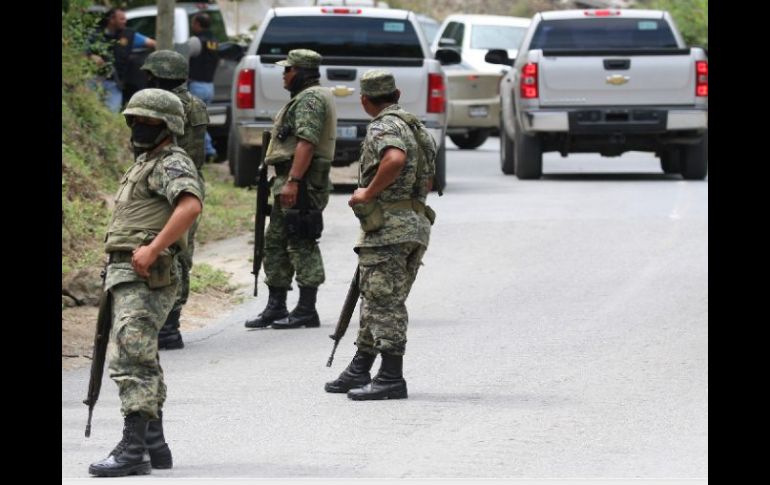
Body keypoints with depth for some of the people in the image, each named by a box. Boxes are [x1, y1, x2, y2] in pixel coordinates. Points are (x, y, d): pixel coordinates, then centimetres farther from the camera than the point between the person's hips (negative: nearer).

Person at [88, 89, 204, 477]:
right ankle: (155, 443, 22)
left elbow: (190, 205, -28)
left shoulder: (172, 163, -9)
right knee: (141, 360, 15)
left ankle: (133, 451, -19)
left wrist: (152, 249, -30)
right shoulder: (145, 163, 23)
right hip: (126, 274, 11)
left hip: (146, 277, -11)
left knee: (131, 361, -16)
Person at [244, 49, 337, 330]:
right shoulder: (304, 98, 22)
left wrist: (292, 182, -27)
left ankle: (306, 311, -8)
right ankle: (276, 307, 16)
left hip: (300, 183, -11)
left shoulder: (310, 99, -13)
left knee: (302, 246, -9)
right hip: (291, 182, 11)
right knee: (275, 243, 12)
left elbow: (306, 143, -23)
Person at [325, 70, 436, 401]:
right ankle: (359, 372, 23)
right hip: (416, 224, 9)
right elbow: (427, 182, 28)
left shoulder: (383, 127, -10)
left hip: (388, 227, -9)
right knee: (376, 301, 16)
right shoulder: (416, 128, 20)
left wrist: (369, 192, -20)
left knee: (385, 302, -7)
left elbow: (395, 159, -31)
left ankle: (391, 379, -9)